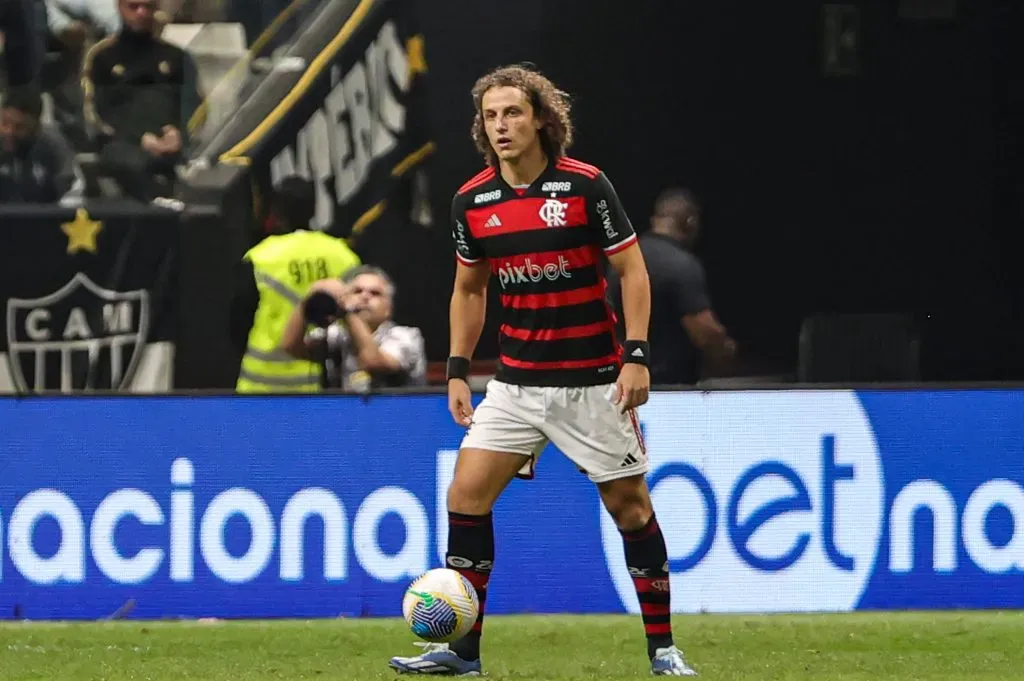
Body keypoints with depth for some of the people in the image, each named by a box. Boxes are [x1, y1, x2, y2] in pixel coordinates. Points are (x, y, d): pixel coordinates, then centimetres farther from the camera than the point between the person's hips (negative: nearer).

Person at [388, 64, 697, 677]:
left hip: (592, 382, -4)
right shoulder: (472, 202, 2)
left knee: (630, 505, 0)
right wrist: (458, 369, 8)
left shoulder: (586, 186, -10)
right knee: (467, 494, -6)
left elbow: (632, 270, -6)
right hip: (516, 383, 4)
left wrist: (637, 356, -13)